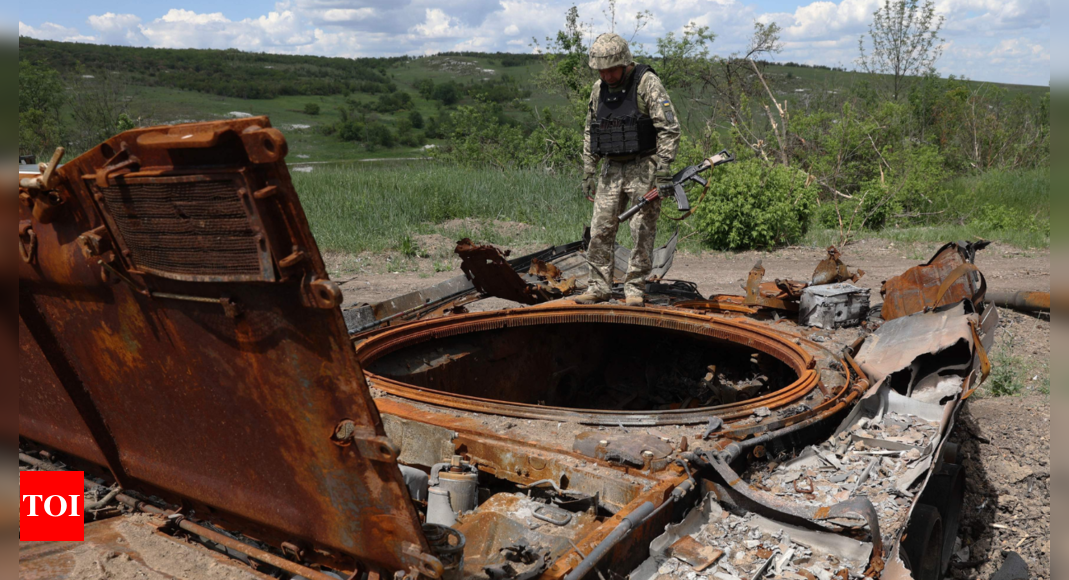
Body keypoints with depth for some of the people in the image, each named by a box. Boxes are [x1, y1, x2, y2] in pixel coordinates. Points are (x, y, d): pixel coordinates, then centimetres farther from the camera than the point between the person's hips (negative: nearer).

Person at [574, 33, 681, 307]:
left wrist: (663, 167, -18)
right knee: (600, 229, 3)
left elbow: (669, 128, -12)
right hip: (612, 169, 6)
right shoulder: (598, 89, 11)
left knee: (642, 231, -3)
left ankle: (635, 288, 6)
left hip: (643, 168, -5)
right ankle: (599, 287, 13)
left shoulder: (647, 83, -8)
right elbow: (590, 133, 18)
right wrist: (588, 173, 14)